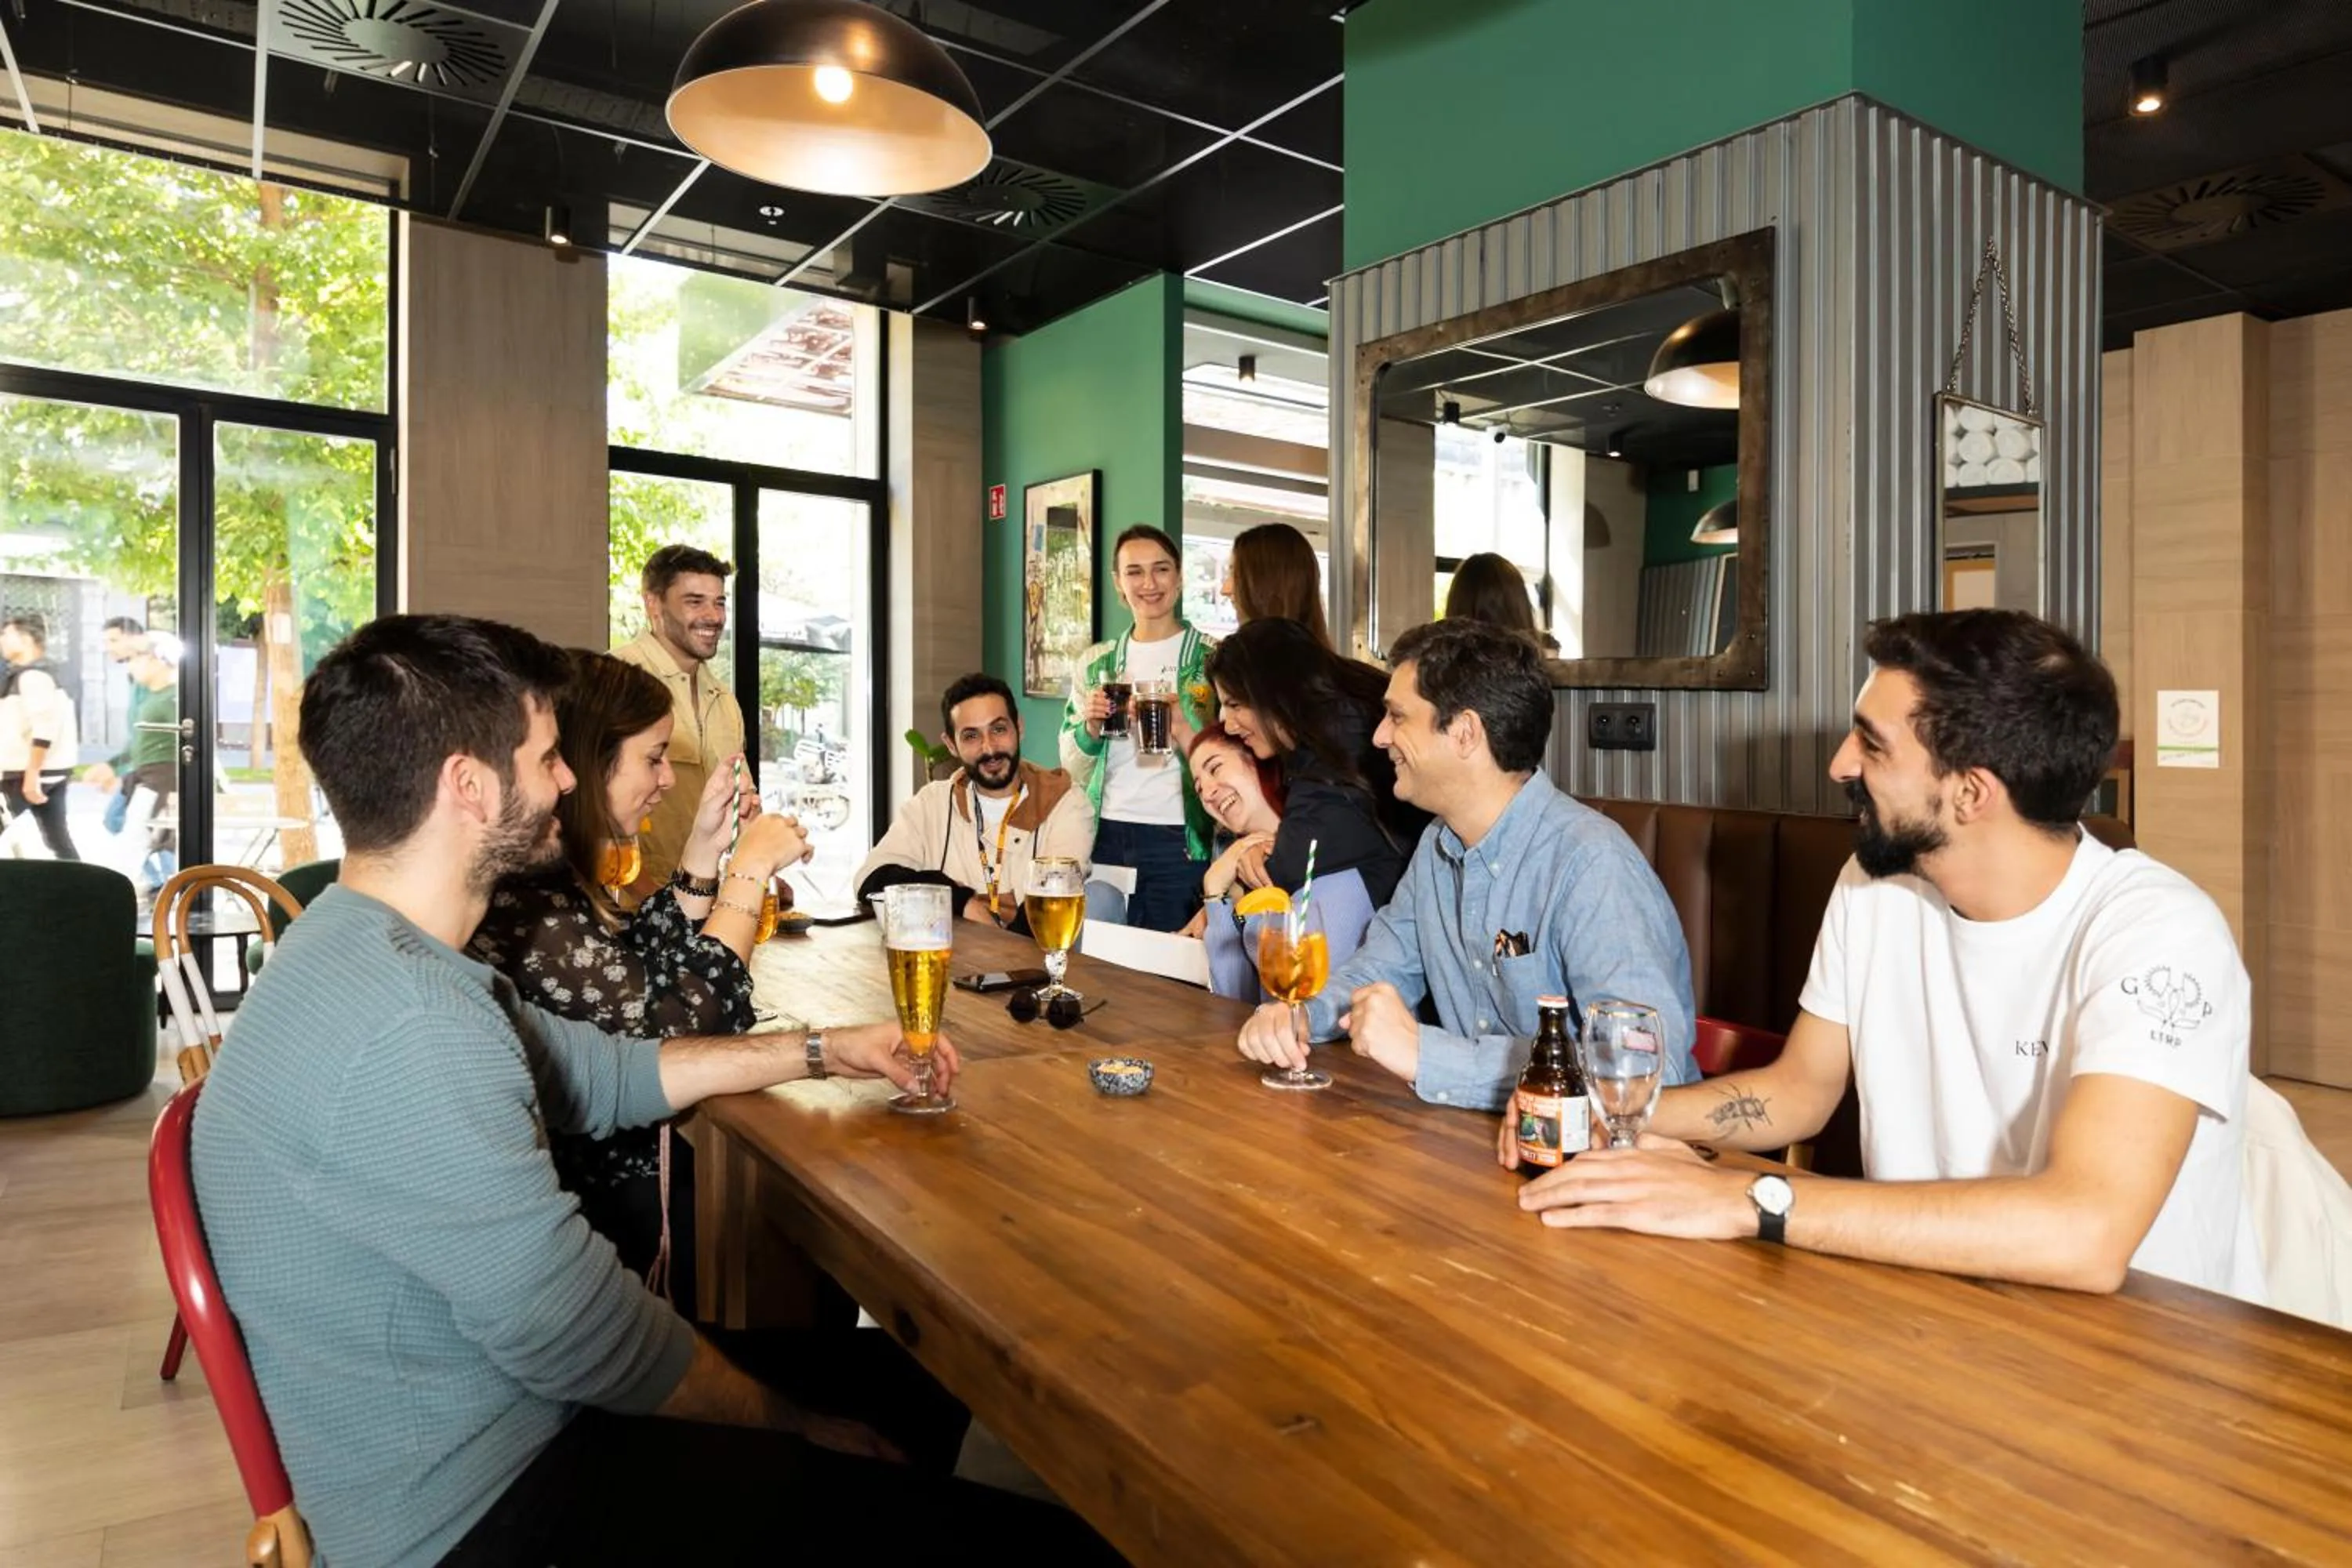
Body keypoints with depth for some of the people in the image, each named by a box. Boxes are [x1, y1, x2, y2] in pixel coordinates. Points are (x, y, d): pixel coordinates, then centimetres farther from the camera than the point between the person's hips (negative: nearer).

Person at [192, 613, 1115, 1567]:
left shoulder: (369, 952, 5)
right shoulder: (405, 1024, -30)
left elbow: (602, 1076, 15)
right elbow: (575, 1330, -27)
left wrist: (819, 1050, 15)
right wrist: (798, 1430, -10)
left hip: (499, 1412, 10)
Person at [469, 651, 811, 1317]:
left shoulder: (555, 871, 3)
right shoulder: (519, 897, -27)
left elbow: (650, 982, 9)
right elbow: (679, 1037, -28)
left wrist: (703, 852, 1)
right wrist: (750, 868, -21)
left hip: (644, 1161, 9)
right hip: (617, 1210, -9)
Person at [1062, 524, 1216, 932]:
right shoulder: (1095, 663, 9)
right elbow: (1072, 770, 13)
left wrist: (1180, 727, -19)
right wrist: (1091, 727, -7)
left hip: (1180, 843, -3)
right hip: (1105, 839, 3)